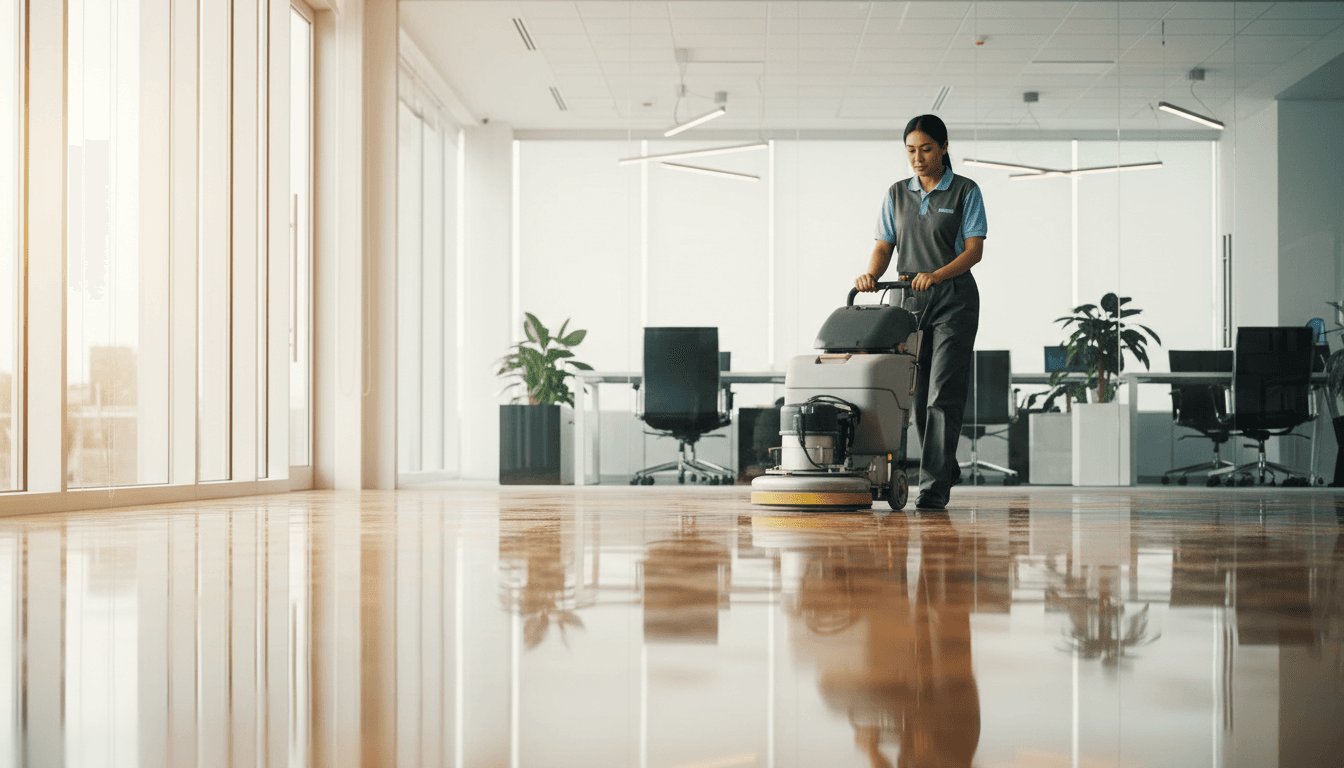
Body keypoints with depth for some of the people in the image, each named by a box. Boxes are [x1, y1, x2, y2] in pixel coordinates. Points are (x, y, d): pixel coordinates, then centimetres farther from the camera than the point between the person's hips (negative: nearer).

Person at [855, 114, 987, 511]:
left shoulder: (965, 191, 0)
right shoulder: (897, 194, 12)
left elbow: (974, 250, -8)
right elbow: (885, 245, 7)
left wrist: (936, 274, -23)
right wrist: (872, 274, -15)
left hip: (954, 299, -4)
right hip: (910, 299, 5)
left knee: (943, 394, -11)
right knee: (920, 394, 7)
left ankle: (933, 486, -12)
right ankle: (946, 469, 25)